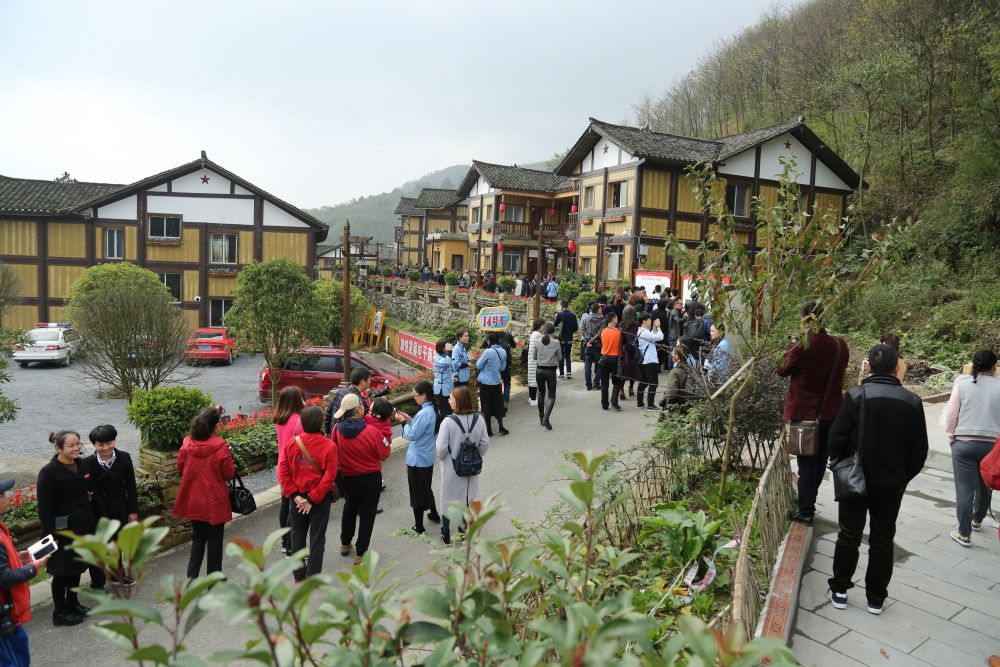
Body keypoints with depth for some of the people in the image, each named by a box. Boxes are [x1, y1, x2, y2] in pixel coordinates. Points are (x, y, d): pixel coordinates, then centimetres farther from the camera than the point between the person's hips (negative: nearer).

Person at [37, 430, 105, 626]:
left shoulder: (81, 464, 2)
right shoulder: (49, 472, -18)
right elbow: (45, 506, -17)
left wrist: (90, 484, -3)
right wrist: (50, 534, -17)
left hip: (83, 523, 7)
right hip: (63, 528, -7)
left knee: (77, 565, 18)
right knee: (62, 570, 6)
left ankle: (73, 603, 35)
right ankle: (60, 613, 20)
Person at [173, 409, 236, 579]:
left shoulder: (187, 443, -7)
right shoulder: (220, 446, -20)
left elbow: (180, 468, 7)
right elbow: (230, 473, -13)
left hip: (193, 501, 4)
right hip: (215, 502, -4)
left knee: (198, 537, 21)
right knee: (214, 540, 11)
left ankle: (191, 576, 18)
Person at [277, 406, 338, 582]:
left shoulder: (292, 442, -7)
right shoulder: (329, 446, -15)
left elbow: (283, 472, -7)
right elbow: (329, 477, -18)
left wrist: (295, 495, -6)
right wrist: (313, 499, -13)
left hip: (297, 498, 3)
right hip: (321, 498, -3)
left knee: (297, 537, 18)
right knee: (317, 539, 9)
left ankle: (299, 577, 28)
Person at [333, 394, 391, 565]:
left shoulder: (337, 430, -14)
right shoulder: (371, 431, -25)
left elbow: (334, 452, 1)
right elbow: (384, 454, -12)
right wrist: (384, 437, 2)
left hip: (348, 478, 4)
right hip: (371, 478, -4)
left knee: (349, 509, 26)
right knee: (367, 514, 11)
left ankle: (345, 544, 42)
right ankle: (361, 553, 17)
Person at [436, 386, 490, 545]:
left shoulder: (448, 422, -24)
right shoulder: (478, 419, -11)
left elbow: (441, 447, -20)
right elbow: (485, 443, -3)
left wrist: (441, 458, 1)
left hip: (451, 468, -3)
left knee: (448, 499, 15)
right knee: (468, 497, 19)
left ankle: (446, 534, 26)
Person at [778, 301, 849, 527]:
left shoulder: (801, 349, -20)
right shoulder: (840, 345, -6)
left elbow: (782, 371, -4)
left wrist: (790, 349, 9)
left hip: (804, 413, -4)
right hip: (831, 412, 4)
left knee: (806, 462, 6)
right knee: (821, 459, 19)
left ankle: (805, 512, 12)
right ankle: (808, 502, 33)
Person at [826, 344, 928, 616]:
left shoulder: (856, 395, -14)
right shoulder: (912, 401, -5)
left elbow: (837, 437, -12)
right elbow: (920, 449, 1)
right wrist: (904, 476, 13)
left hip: (856, 479, -2)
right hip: (892, 482, 2)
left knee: (849, 535, 10)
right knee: (883, 539, 13)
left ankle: (839, 590, 19)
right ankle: (876, 598, 21)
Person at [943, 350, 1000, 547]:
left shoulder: (962, 383, -4)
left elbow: (951, 414, -4)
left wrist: (951, 437, 8)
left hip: (964, 443, -2)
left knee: (964, 489, 4)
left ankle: (964, 534, 9)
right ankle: (977, 521, 44)